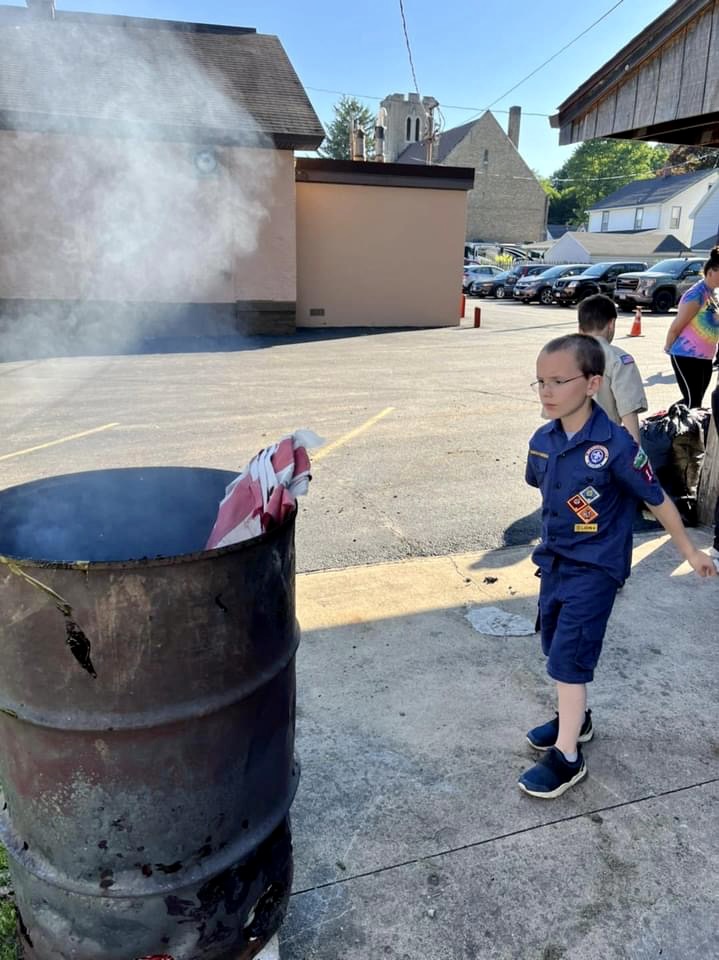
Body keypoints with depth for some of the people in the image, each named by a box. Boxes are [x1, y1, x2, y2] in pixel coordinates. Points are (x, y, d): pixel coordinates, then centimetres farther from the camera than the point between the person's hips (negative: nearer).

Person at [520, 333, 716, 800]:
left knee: (569, 657, -4)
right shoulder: (542, 441, -5)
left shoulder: (615, 445, -22)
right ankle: (576, 718, 42)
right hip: (554, 559, 7)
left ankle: (567, 757, 12)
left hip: (595, 567, -6)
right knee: (557, 647, 18)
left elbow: (657, 499, -10)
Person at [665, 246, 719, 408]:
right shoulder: (696, 295, -18)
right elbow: (676, 326, -14)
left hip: (705, 358, 9)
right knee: (692, 403, -7)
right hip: (686, 357, -9)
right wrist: (668, 348, -1)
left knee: (696, 401, 12)